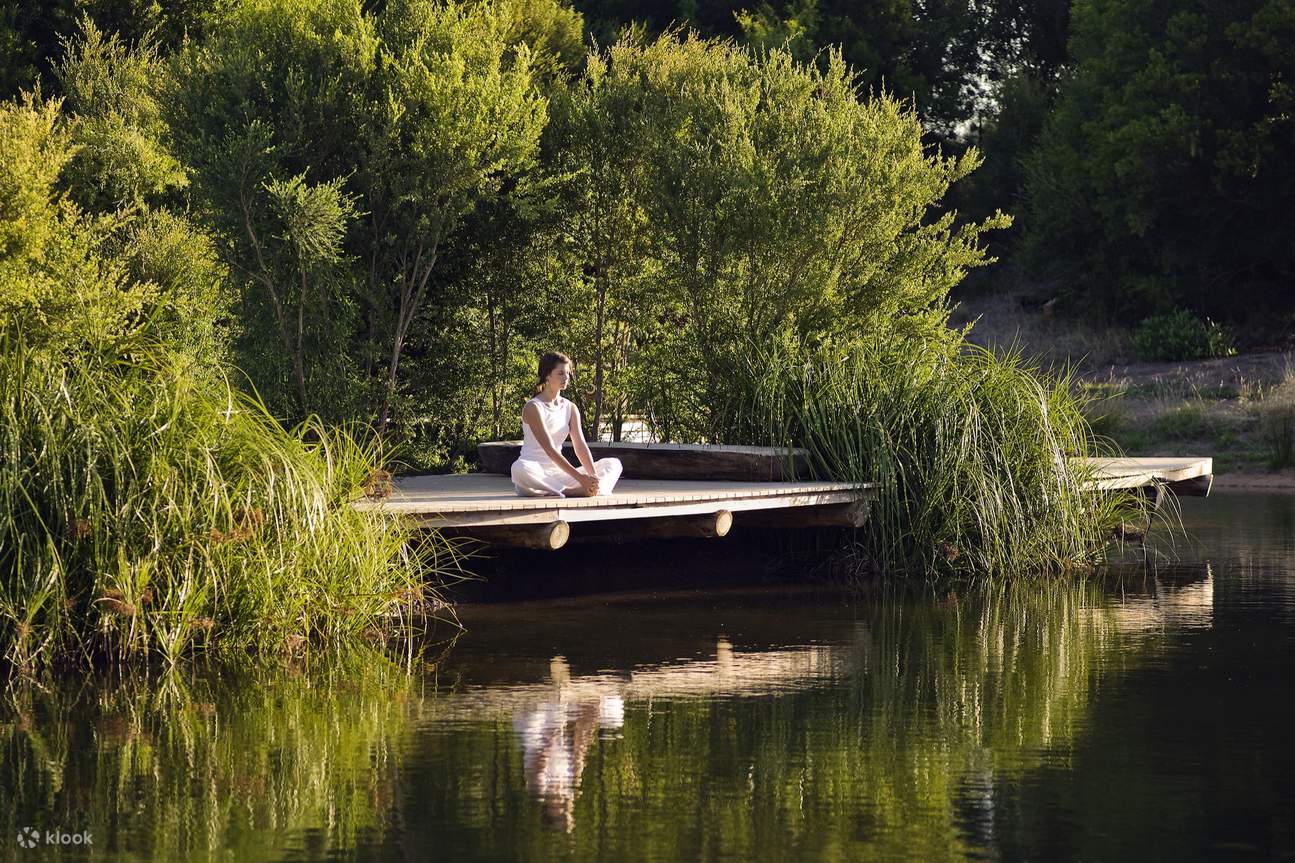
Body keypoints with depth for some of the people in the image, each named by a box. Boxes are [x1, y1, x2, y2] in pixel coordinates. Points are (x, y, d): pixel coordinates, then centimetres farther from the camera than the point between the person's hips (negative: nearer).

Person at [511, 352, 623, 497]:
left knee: (614, 464, -2)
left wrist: (593, 476, -19)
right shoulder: (533, 408, -10)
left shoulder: (570, 408, 11)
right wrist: (580, 477, -26)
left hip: (558, 474, 7)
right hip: (535, 474, -7)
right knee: (520, 469, -42)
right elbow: (549, 449, -18)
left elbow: (580, 446, 0)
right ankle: (570, 491, -35)